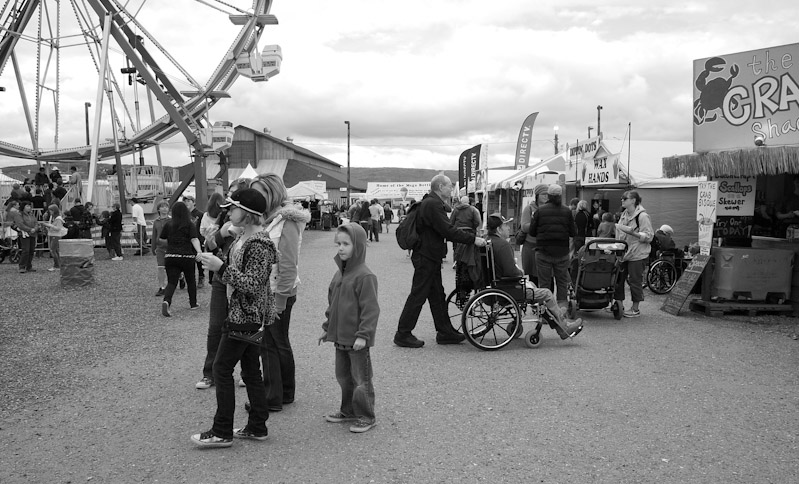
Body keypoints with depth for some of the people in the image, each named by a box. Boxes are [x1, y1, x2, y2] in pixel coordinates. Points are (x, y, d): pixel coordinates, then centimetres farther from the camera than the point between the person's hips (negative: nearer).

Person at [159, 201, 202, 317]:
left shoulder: (168, 225, 6)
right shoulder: (190, 225, -1)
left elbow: (161, 239, 12)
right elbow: (194, 239, -15)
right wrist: (199, 251, -25)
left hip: (170, 257, 1)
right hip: (187, 256, -1)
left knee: (171, 282, 0)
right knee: (191, 280, 18)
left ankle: (166, 301, -26)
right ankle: (193, 303, 28)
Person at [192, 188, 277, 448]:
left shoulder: (258, 244, -20)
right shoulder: (243, 237, 11)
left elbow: (252, 284, -25)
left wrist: (221, 268, -26)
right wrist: (216, 265, 7)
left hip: (247, 316, -10)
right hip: (244, 315, 10)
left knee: (222, 368, -4)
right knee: (250, 370, 14)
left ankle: (222, 433, 3)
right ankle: (257, 427, 22)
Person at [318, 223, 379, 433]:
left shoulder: (364, 276, -18)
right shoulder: (339, 273, 9)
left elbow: (371, 309, -19)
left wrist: (363, 335, -21)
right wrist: (327, 327, 19)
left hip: (357, 339, -8)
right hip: (340, 336, 8)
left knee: (361, 378, 2)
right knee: (343, 375, 18)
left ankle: (366, 417, 14)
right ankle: (348, 411, 33)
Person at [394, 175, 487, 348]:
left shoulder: (430, 203, 16)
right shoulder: (433, 205, -18)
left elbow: (443, 230, 20)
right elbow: (448, 231, -24)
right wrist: (473, 239, -20)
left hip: (429, 257, 11)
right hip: (426, 258, -11)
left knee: (437, 296, 14)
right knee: (418, 295, -4)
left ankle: (445, 332, 21)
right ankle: (403, 335, 4)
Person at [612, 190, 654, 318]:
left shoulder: (642, 216, -13)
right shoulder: (624, 215, 12)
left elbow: (648, 236, -17)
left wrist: (632, 232, -26)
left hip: (637, 255, -8)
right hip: (623, 253, 8)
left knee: (635, 281, 0)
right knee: (618, 278, 8)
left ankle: (635, 309, 11)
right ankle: (619, 305, 19)